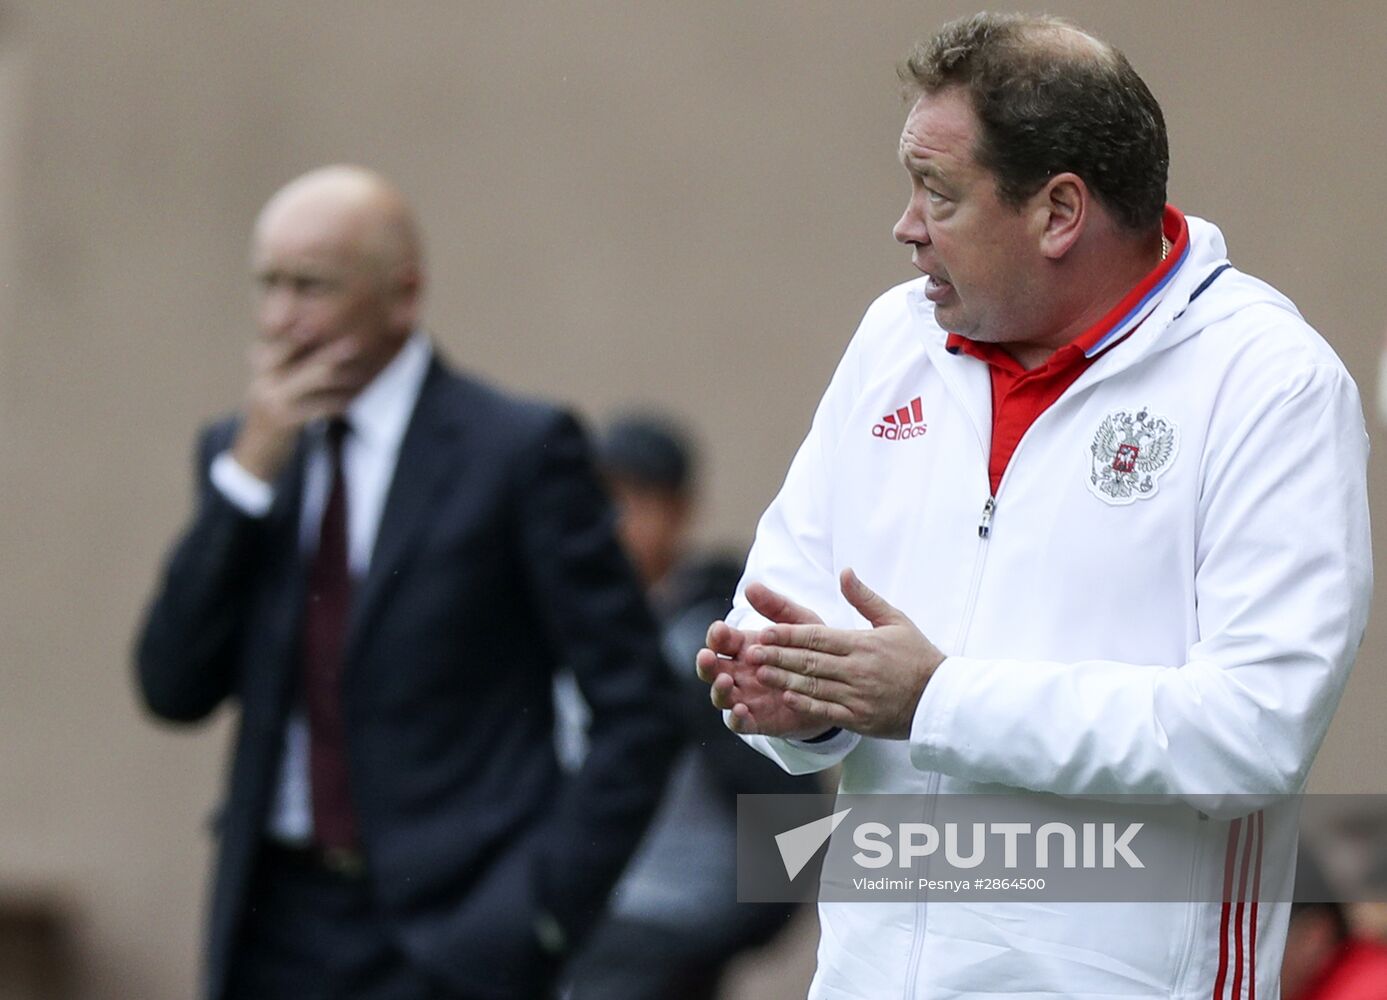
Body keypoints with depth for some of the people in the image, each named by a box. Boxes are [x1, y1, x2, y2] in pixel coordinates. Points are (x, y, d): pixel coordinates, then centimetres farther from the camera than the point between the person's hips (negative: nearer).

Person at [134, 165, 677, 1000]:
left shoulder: (519, 450, -5)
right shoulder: (239, 454, 11)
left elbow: (635, 711, -6)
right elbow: (174, 690, 2)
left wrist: (543, 908, -12)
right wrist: (249, 470, -5)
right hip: (279, 926, 5)